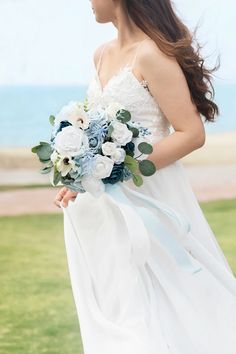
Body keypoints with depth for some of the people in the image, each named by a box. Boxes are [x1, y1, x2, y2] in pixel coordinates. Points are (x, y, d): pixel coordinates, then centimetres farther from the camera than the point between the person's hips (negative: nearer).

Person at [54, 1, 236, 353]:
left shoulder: (152, 56, -15)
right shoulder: (103, 55, 9)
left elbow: (192, 134, -17)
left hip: (148, 197, -8)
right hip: (108, 205, 8)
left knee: (160, 309, -2)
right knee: (118, 305, 13)